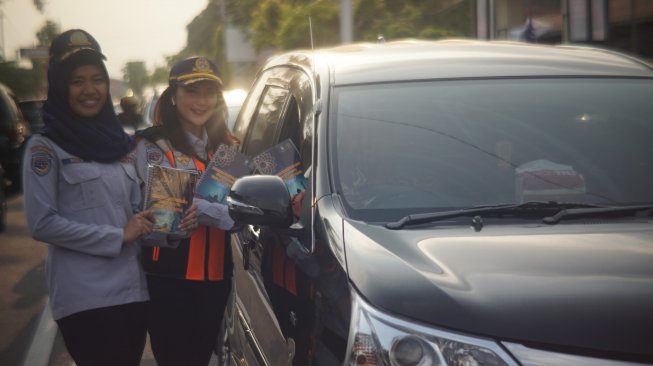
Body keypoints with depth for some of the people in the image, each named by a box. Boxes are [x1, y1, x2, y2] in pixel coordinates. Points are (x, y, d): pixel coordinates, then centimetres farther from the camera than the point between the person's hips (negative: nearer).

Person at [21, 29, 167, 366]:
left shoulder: (116, 142, 15)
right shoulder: (45, 147, -3)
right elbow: (42, 223, -12)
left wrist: (144, 225, -2)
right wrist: (117, 236, -12)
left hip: (132, 289, 6)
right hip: (83, 297, -6)